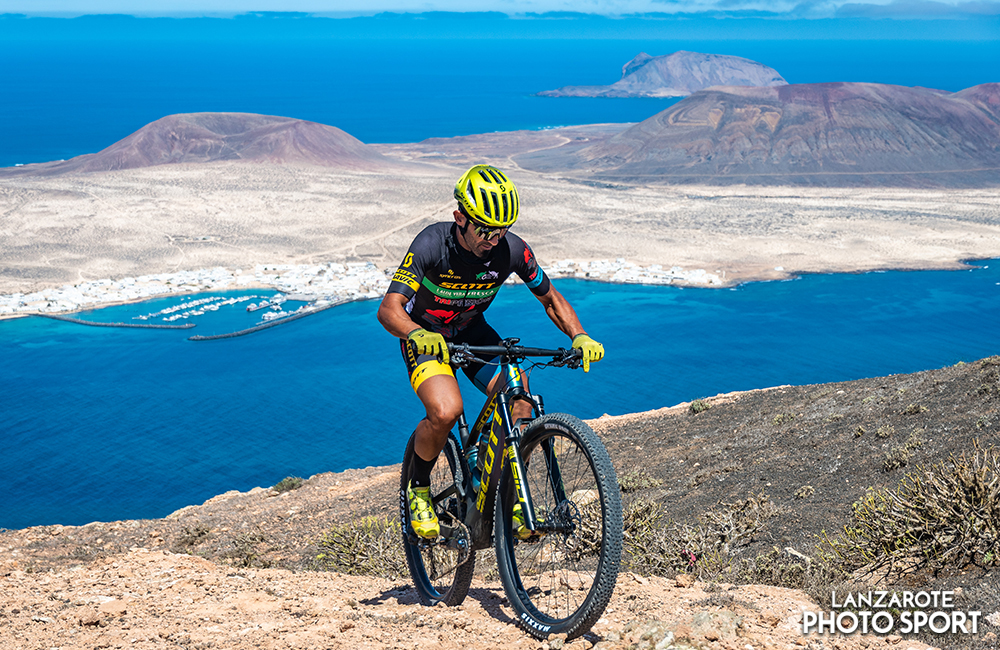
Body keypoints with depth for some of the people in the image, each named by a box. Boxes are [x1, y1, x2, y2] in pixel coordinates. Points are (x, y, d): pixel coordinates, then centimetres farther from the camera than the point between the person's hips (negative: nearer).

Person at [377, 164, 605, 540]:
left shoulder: (512, 250, -21)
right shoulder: (433, 243, -30)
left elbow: (551, 299, -6)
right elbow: (389, 309, -35)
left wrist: (579, 336, -24)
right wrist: (418, 334, -56)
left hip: (472, 332, 3)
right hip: (425, 336, -3)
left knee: (519, 403, -20)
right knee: (446, 410, -31)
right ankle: (418, 488, -3)